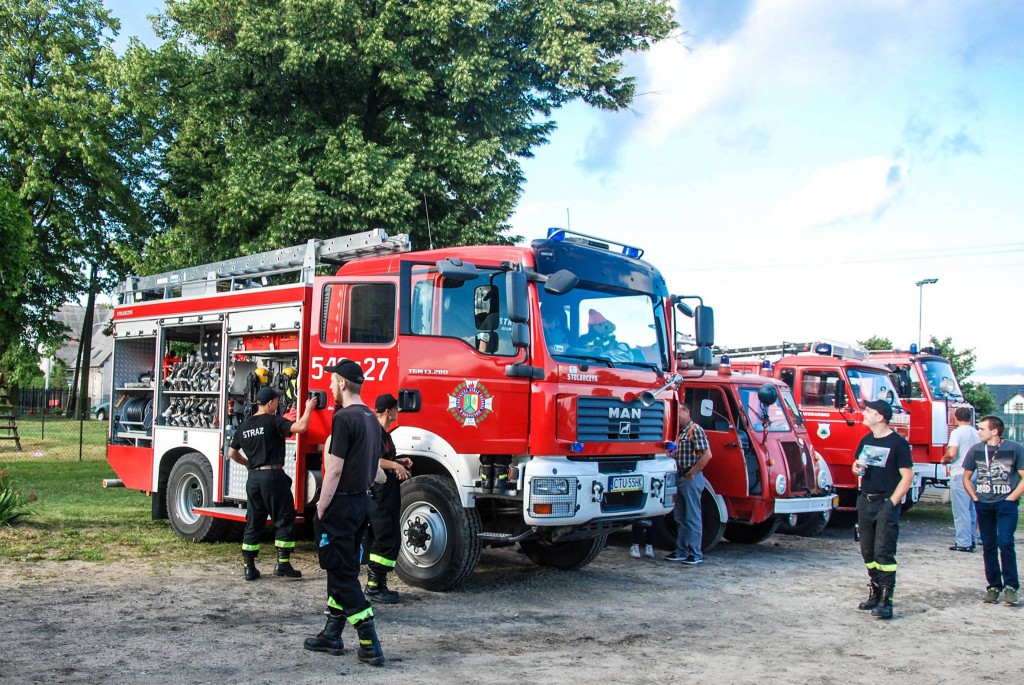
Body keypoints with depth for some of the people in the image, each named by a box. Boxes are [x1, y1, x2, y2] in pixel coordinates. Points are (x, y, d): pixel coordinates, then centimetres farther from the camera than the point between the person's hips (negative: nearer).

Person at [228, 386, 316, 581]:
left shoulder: (244, 425, 10)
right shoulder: (273, 421, -9)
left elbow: (232, 453, 19)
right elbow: (300, 427, -21)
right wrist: (308, 408, -6)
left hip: (253, 478, 6)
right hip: (273, 476, -6)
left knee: (253, 523, 11)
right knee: (284, 520, 3)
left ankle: (249, 567, 11)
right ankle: (282, 563, 1)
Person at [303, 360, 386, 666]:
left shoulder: (344, 418, -17)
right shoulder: (371, 418, 12)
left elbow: (335, 469, -19)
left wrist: (321, 508, -13)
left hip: (341, 505, -9)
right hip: (362, 502, 9)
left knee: (342, 574, -4)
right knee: (343, 570, 16)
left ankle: (369, 645, -7)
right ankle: (332, 634, 25)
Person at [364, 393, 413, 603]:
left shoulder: (383, 433, 18)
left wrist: (399, 461, 16)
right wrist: (395, 465, -26)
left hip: (387, 494, 11)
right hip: (381, 494, -11)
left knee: (380, 539, 13)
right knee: (387, 539, -9)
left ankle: (376, 584, 18)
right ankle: (374, 586, -7)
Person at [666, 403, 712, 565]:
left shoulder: (695, 430, -11)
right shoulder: (680, 432, 15)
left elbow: (707, 455, -18)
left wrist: (691, 473, -16)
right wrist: (678, 474, 6)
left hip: (691, 479, -9)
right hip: (680, 479, 9)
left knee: (692, 517, -5)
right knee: (680, 517, 13)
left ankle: (696, 554, 0)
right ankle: (682, 551, 20)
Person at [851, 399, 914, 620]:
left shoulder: (898, 443, -9)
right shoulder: (866, 440, 13)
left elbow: (908, 476, -10)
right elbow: (858, 465, 27)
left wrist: (892, 502, -15)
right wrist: (856, 468, 2)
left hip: (885, 503, -7)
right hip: (865, 501, 7)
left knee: (884, 552, -10)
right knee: (868, 552, 11)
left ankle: (886, 600, -9)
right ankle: (874, 593, 21)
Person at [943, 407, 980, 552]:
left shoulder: (957, 432, -11)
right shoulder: (976, 433, 10)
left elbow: (952, 453, -20)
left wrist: (944, 459, -1)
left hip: (960, 474, -7)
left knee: (961, 510, -4)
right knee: (971, 508, 15)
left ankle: (963, 543, -3)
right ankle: (970, 539, 21)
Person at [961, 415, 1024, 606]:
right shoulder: (976, 450, 5)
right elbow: (966, 477, 16)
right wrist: (975, 498, 5)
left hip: (1006, 504, -4)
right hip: (984, 505, 4)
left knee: (1005, 543, -14)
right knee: (988, 547, 7)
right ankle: (993, 586, 17)